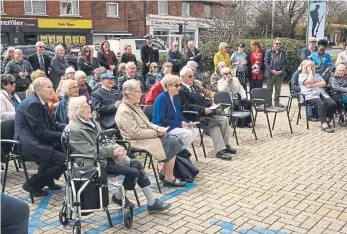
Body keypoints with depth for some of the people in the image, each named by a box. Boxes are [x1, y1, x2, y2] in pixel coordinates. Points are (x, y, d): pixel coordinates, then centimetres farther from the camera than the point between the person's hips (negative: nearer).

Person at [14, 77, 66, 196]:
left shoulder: (41, 102, 12)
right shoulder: (33, 103, -19)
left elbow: (52, 124, 16)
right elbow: (41, 132, -22)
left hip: (37, 140, 10)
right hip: (30, 144, -10)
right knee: (64, 160, -17)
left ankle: (48, 180, 21)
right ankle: (33, 184, -2)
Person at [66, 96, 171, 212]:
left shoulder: (89, 121, 10)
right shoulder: (73, 129, -16)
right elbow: (92, 152, -20)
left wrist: (115, 147, -5)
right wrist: (113, 151, -15)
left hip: (103, 156, 8)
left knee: (136, 164, -7)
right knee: (133, 172, -17)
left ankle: (152, 202, -3)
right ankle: (119, 197, 10)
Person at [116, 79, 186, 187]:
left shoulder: (134, 105, 12)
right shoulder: (124, 111, -19)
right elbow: (136, 133, -23)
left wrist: (157, 128, 0)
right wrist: (156, 133, -17)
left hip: (147, 135, 9)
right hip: (138, 141, -9)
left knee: (174, 140, -3)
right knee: (172, 145, -16)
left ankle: (164, 173, 5)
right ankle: (169, 179, -5)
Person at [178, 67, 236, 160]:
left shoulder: (195, 86, 19)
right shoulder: (181, 90, -10)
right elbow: (187, 106, -19)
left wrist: (211, 104, 3)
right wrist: (203, 110, -24)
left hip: (205, 112, 9)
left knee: (224, 119, -6)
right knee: (214, 123, -28)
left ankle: (225, 145, 2)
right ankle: (220, 150, -26)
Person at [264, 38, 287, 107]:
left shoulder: (283, 52, 8)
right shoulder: (269, 52, 1)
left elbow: (285, 62, 8)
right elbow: (266, 62, -3)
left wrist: (281, 71, -6)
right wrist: (272, 70, -12)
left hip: (280, 74, 2)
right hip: (271, 73, -2)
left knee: (278, 90, 8)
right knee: (269, 90, 3)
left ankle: (277, 102, 16)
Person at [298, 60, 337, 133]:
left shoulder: (317, 75, 29)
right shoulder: (302, 75, 12)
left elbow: (324, 83, 11)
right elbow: (310, 82, -9)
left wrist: (313, 85, -5)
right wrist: (310, 72, 4)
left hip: (322, 93, 6)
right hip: (310, 95, -6)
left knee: (333, 103, -23)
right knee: (321, 104, -35)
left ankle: (327, 121, -13)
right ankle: (324, 125, -40)